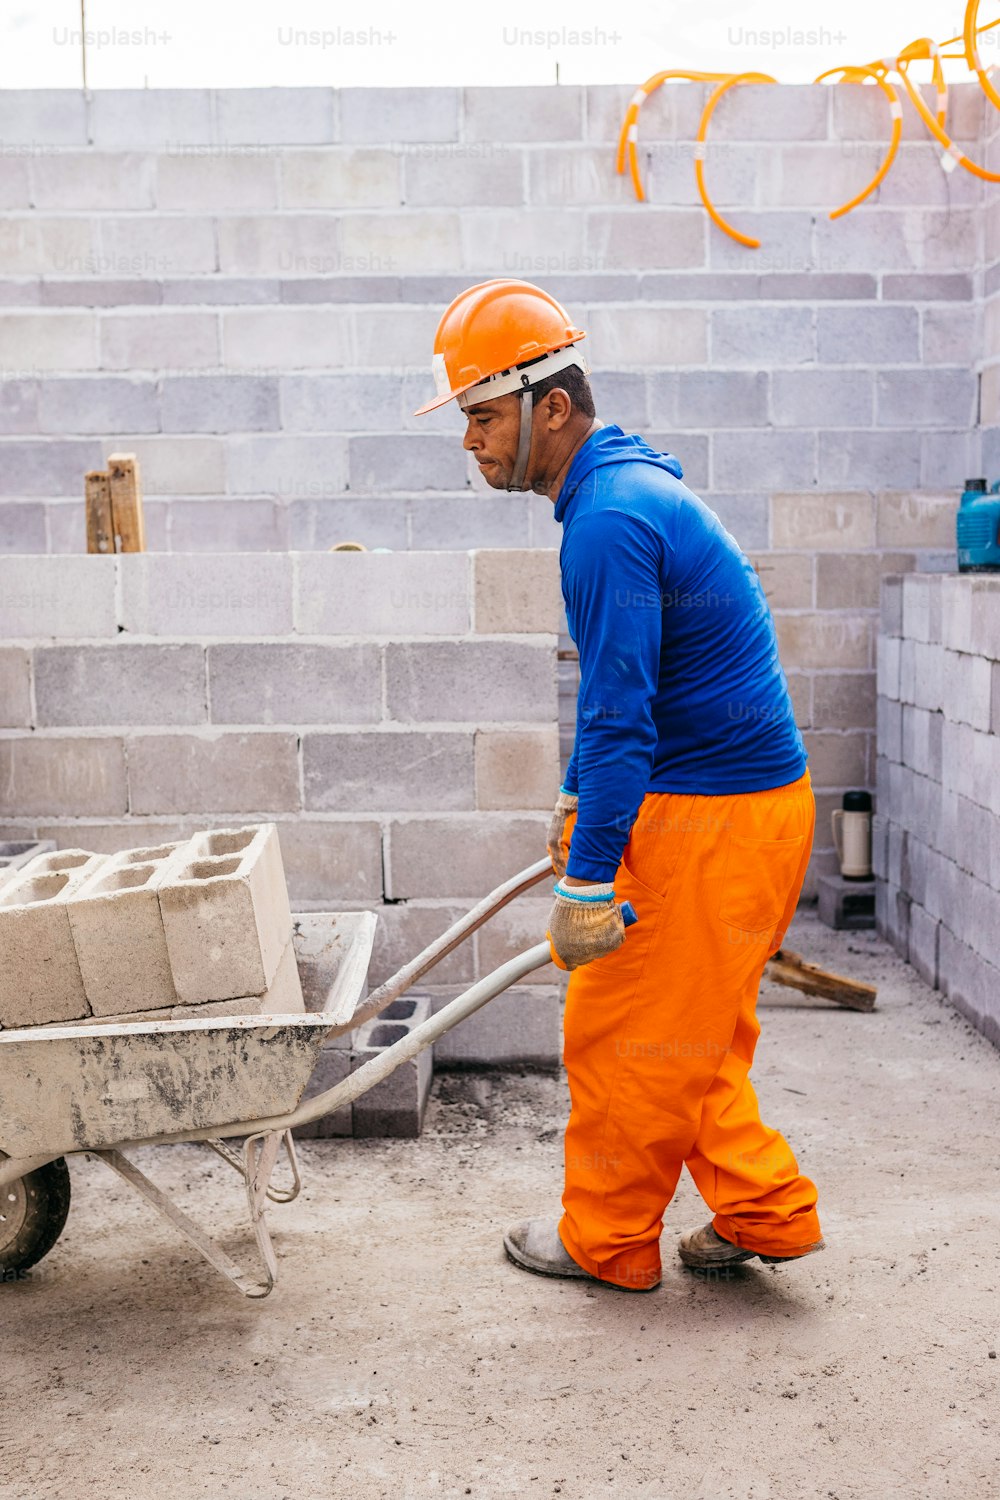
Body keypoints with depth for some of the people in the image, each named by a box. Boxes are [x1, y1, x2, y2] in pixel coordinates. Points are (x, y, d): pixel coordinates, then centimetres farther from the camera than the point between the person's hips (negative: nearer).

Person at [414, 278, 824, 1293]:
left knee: (627, 1036, 5)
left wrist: (587, 879, -21)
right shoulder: (631, 485, 13)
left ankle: (607, 1241, 22)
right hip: (750, 793, 10)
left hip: (709, 821, -10)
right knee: (688, 1034, 20)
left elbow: (618, 717, -24)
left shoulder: (609, 521, -21)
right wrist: (580, 804, 27)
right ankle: (765, 1210, 28)